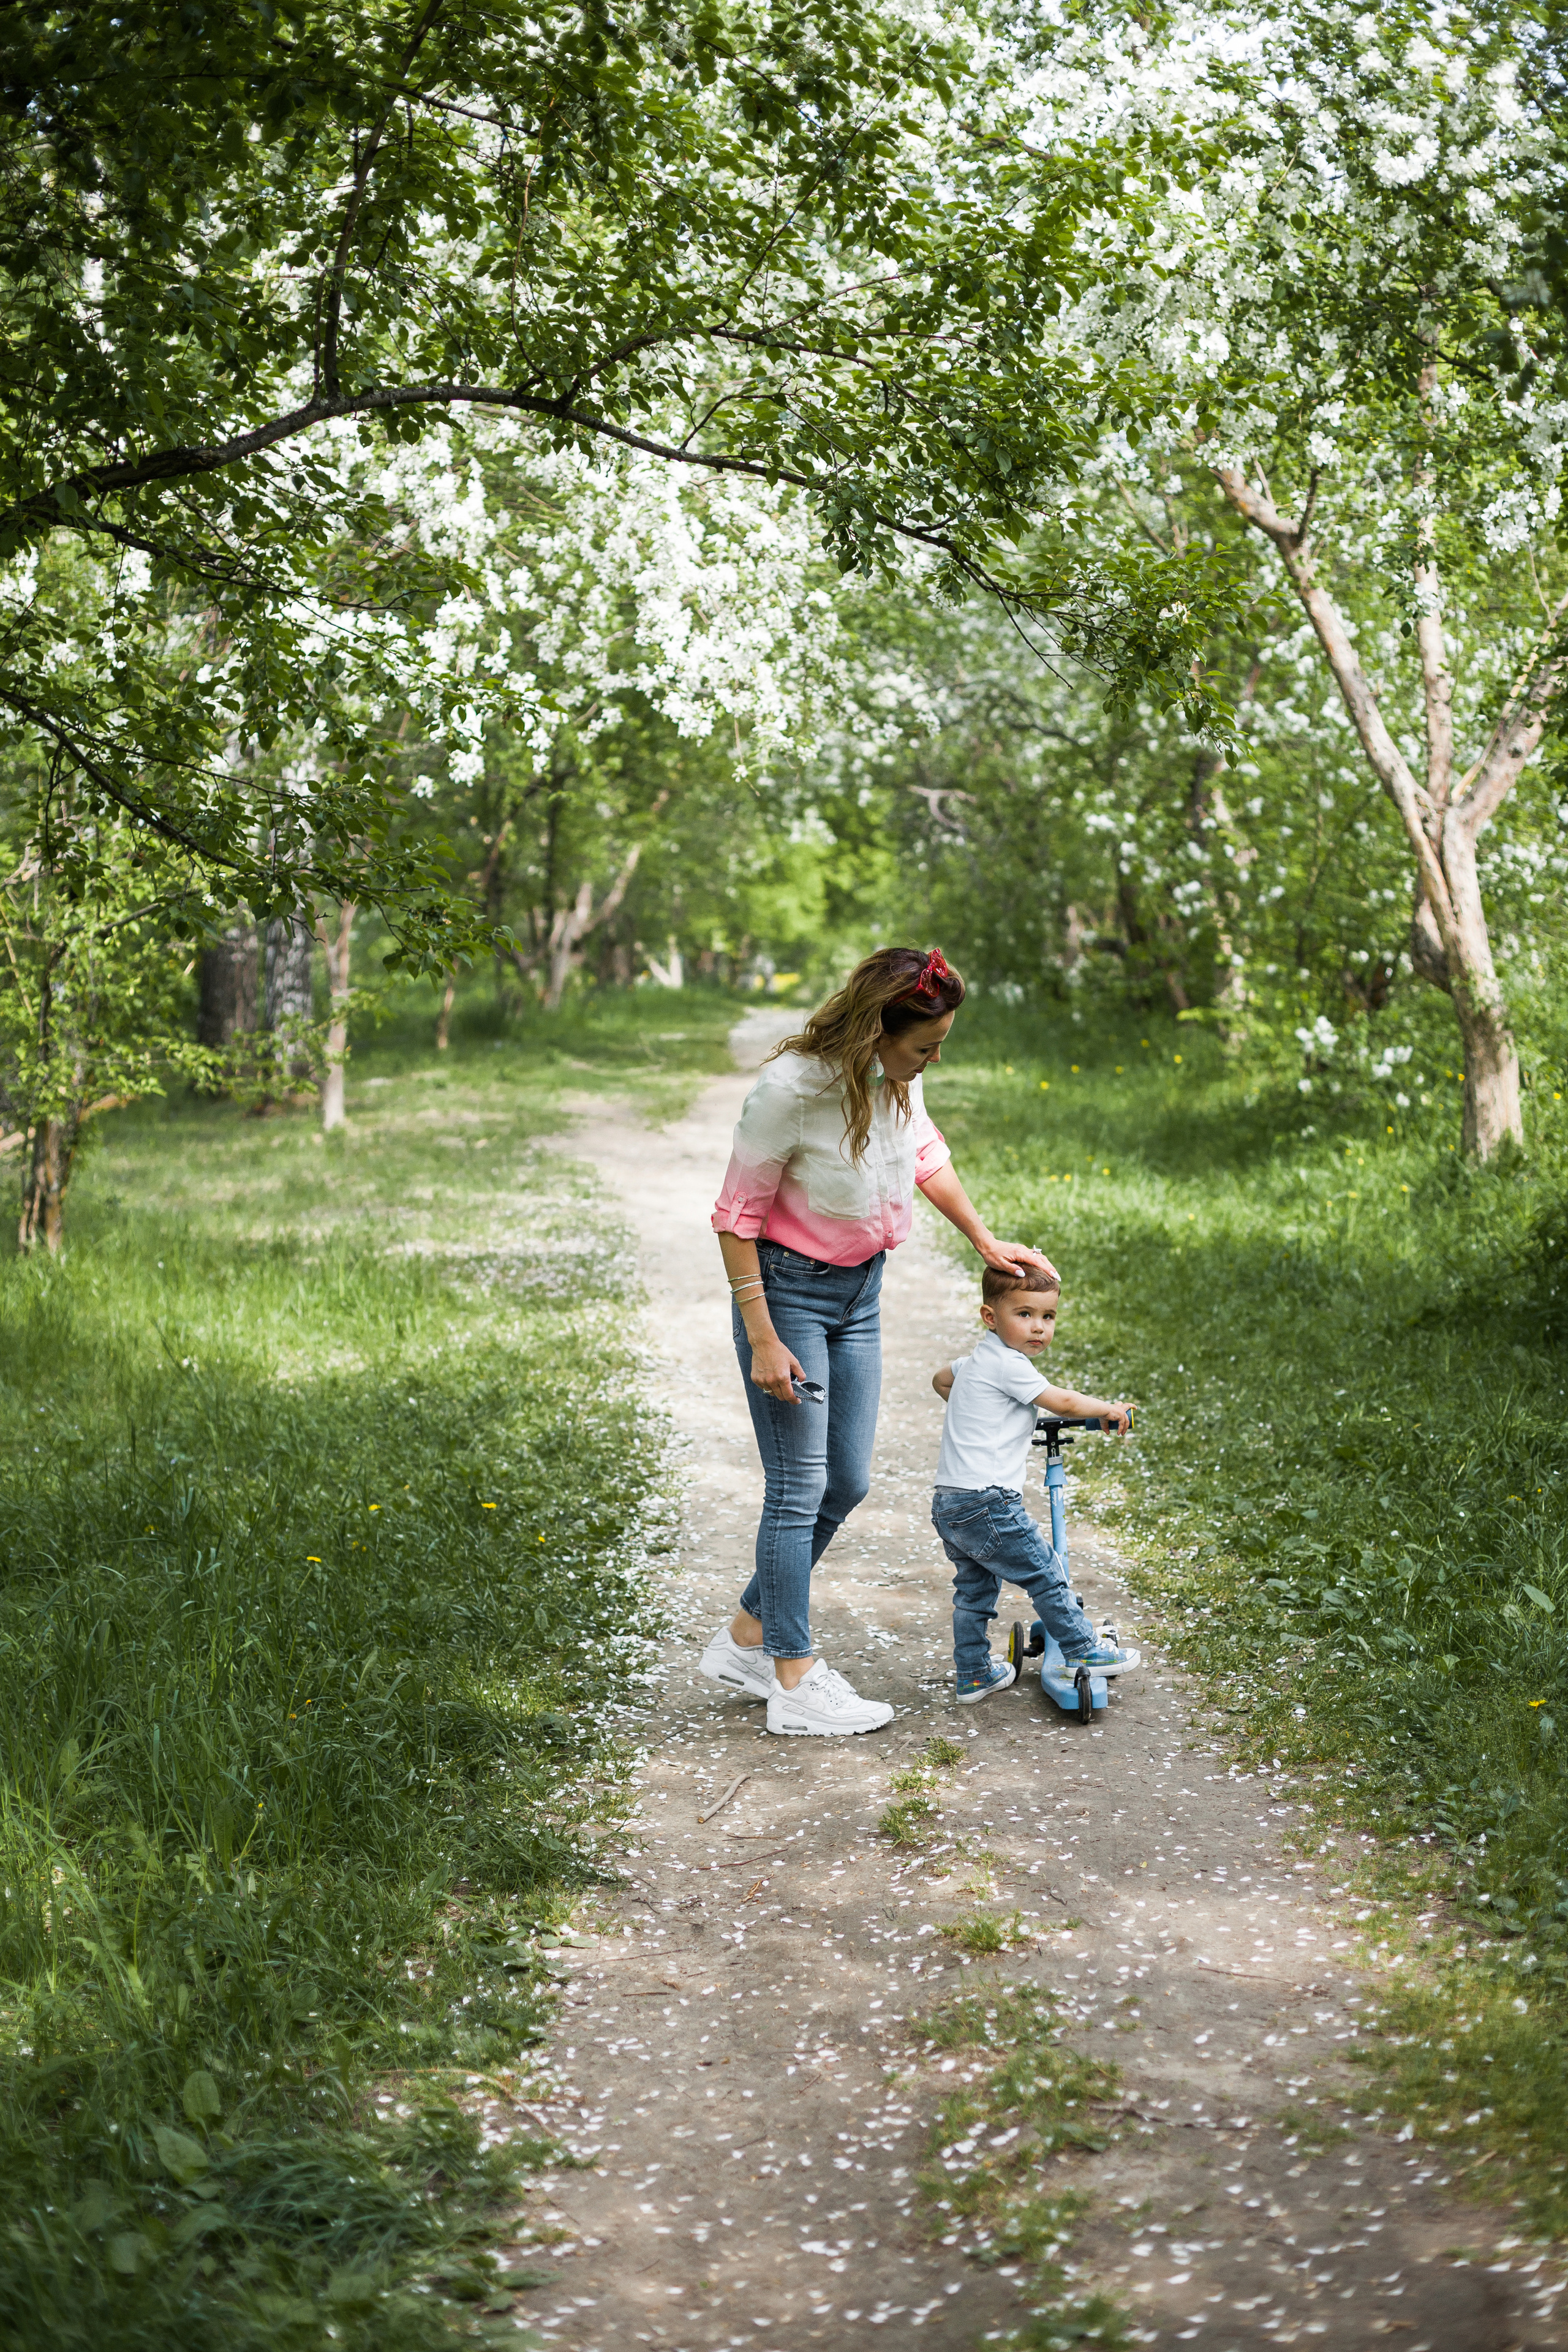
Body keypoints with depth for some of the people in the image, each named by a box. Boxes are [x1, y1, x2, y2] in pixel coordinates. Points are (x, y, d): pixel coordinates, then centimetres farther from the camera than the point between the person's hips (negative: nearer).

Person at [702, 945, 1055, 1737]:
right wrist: (764, 1343, -19)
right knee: (798, 1487, -3)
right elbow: (737, 1219, -18)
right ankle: (795, 1681, 8)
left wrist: (985, 1240, 14)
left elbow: (925, 1156, 15)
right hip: (787, 1289, -8)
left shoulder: (898, 1073, -7)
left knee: (846, 1483, 11)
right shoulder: (790, 1090, -27)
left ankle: (746, 1637, 27)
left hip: (859, 1294, 8)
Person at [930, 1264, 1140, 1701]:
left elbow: (940, 1379, 37)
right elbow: (1064, 1403, -10)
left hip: (948, 1505, 10)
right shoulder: (1008, 1364, -13)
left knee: (974, 1587, 18)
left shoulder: (976, 1361, 16)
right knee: (1046, 1574, 3)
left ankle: (972, 1674, 25)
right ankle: (1083, 1650, 12)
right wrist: (1110, 1409, 6)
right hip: (986, 1503, -10)